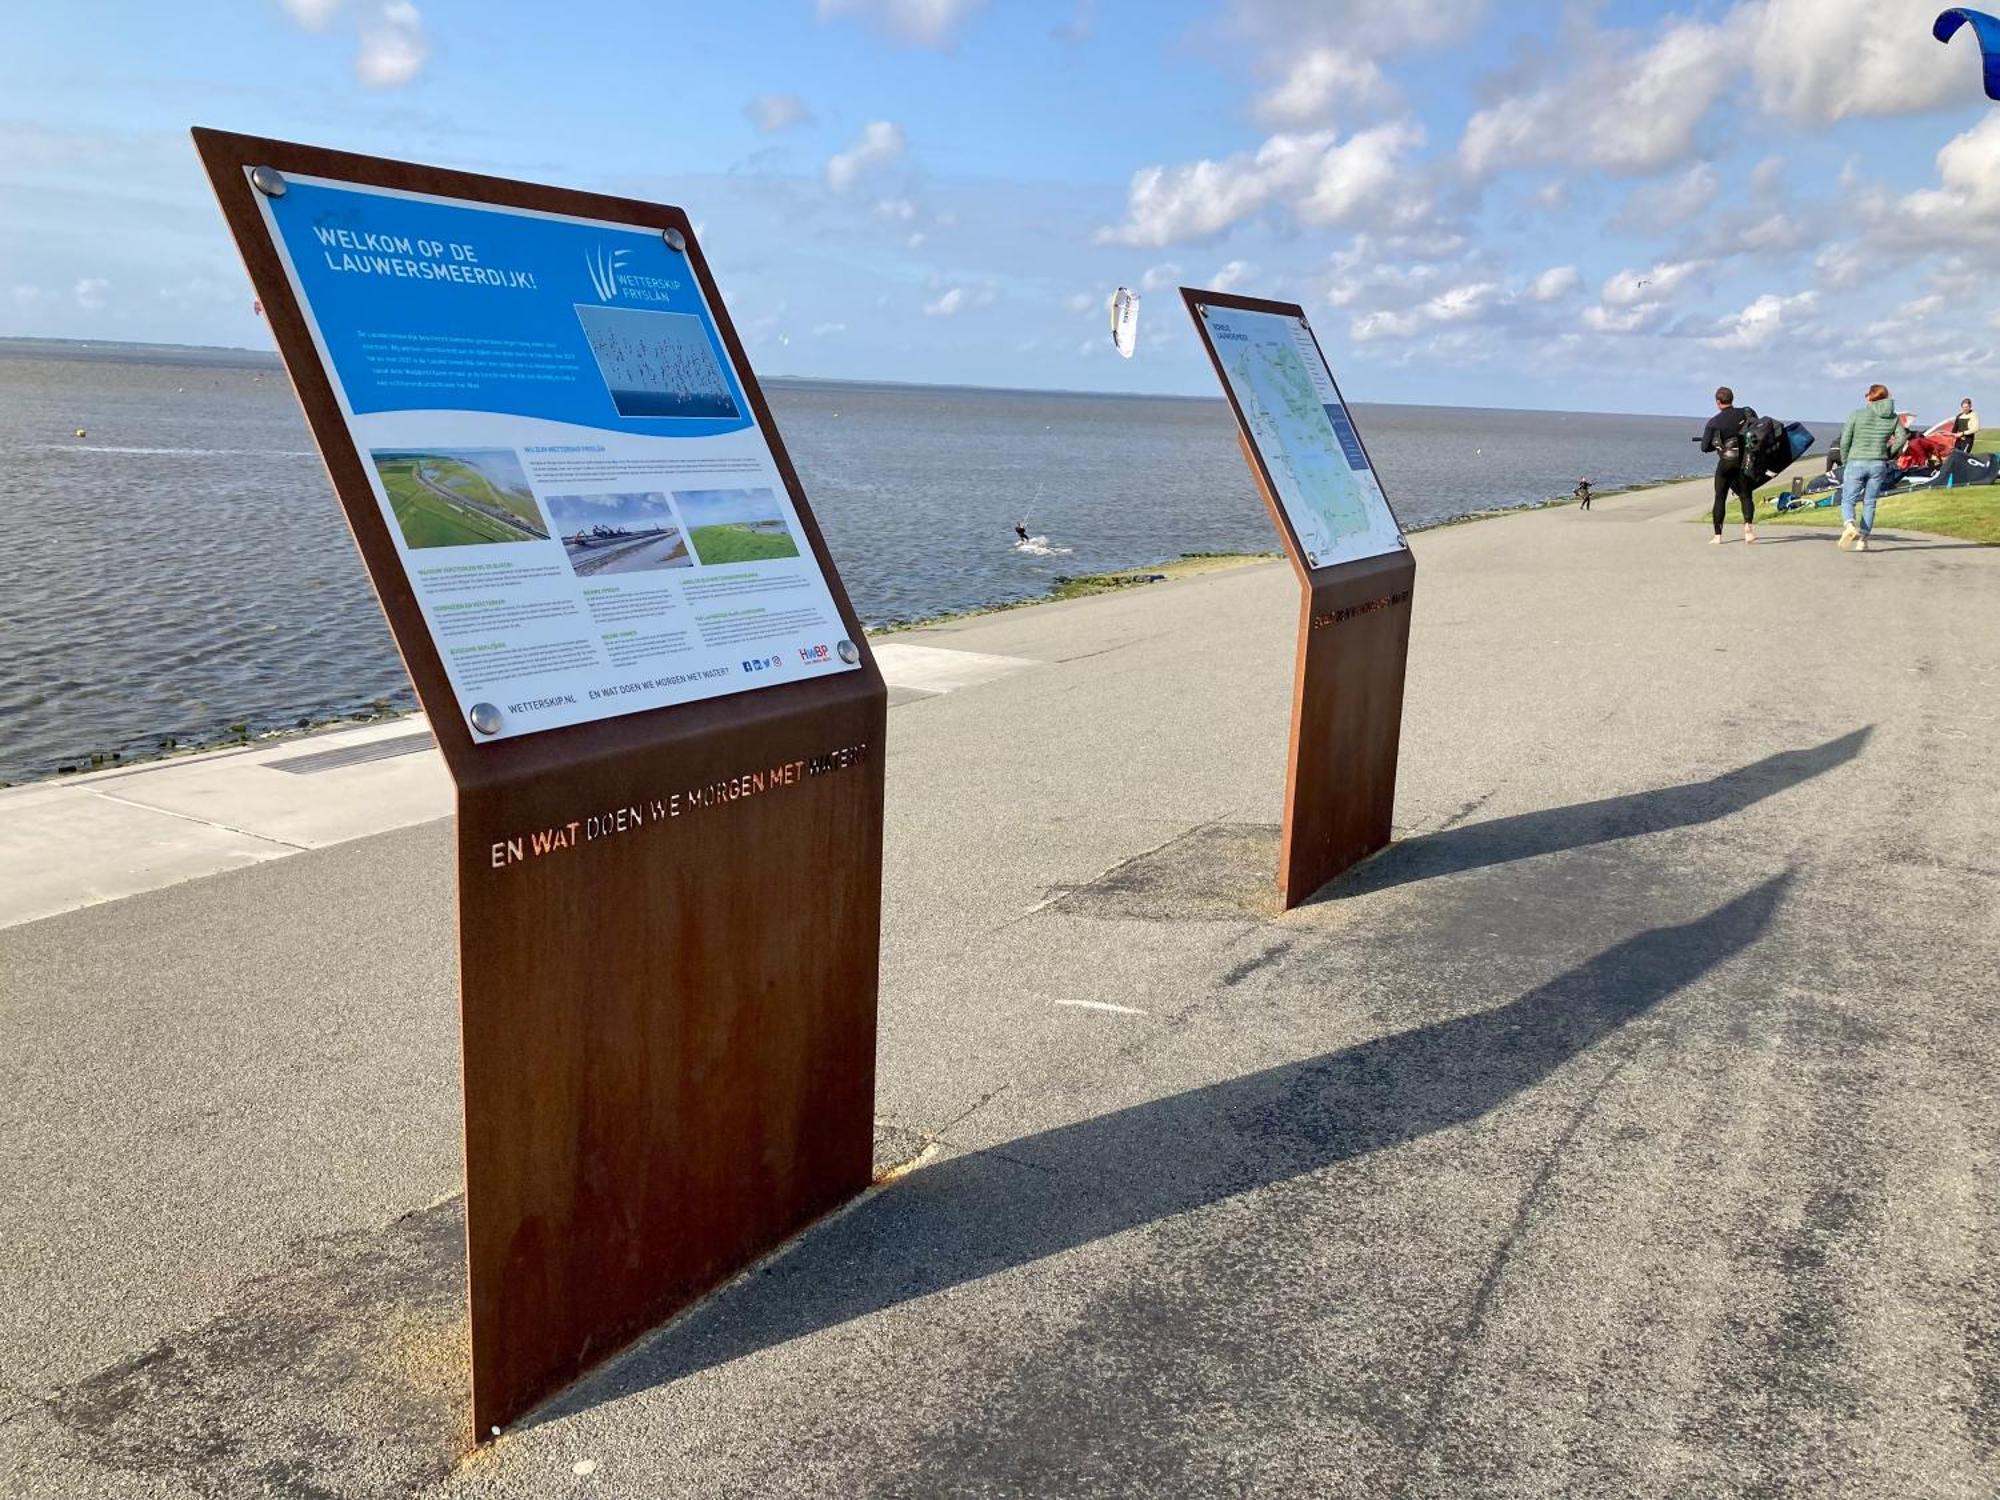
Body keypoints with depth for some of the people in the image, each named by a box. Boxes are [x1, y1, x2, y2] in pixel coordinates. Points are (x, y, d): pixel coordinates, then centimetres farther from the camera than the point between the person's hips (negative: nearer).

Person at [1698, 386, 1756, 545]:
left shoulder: (1713, 422, -5)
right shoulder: (1746, 414, 0)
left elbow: (1705, 448, -3)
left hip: (1725, 463, -2)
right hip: (1744, 462, 2)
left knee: (1720, 498, 7)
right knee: (1746, 496, 9)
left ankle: (1717, 536, 6)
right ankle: (1748, 525, -16)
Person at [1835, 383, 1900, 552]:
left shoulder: (1856, 414, -4)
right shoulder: (1893, 418, 4)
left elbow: (1845, 441, -5)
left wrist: (1845, 462, 8)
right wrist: (1886, 455, 9)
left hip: (1856, 463, -3)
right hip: (1878, 465, 3)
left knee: (1848, 501, 4)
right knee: (1869, 503, 12)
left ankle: (1849, 525, -26)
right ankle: (1862, 541, 9)